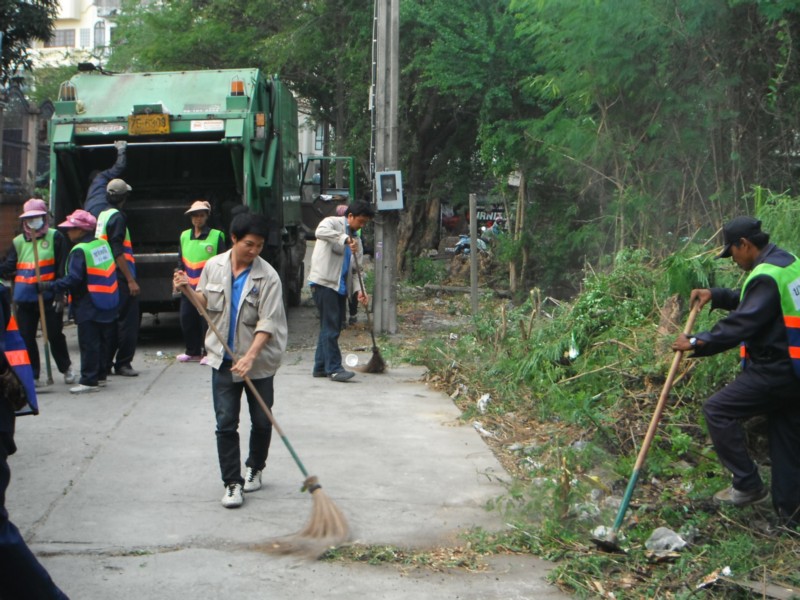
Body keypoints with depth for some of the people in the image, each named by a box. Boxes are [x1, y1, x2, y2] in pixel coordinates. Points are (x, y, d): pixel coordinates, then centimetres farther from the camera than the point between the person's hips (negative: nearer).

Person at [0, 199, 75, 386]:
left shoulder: (55, 237, 0)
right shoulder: (18, 242, 12)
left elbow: (63, 268, -4)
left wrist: (60, 293, -11)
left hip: (49, 298, -4)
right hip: (25, 299, 4)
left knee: (54, 335, 3)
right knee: (26, 337, 6)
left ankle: (66, 367, 23)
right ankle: (31, 374, 18)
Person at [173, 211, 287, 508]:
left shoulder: (267, 276, -12)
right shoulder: (214, 266, 0)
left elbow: (268, 323, -17)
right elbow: (205, 302, 14)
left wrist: (250, 356, -29)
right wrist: (187, 289, -7)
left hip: (259, 361, -2)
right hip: (223, 360, 2)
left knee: (262, 422, 10)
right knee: (226, 424, -1)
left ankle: (254, 469, 34)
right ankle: (232, 483, 5)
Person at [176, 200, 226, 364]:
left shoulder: (216, 236, -4)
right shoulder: (184, 236, 11)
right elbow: (180, 262, 18)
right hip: (188, 287, 5)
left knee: (207, 320, -3)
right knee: (187, 320, 8)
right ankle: (193, 352, 22)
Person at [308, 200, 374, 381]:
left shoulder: (356, 239, 19)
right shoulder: (333, 223, -2)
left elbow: (355, 268, 15)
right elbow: (320, 232, -27)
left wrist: (359, 289, 0)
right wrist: (345, 239, -32)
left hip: (341, 286, 8)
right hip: (324, 282, -8)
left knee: (332, 326, 9)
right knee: (330, 326, -10)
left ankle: (321, 367, 16)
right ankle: (334, 368, -10)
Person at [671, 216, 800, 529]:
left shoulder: (766, 276, -19)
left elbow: (741, 324, -24)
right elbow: (751, 303, 27)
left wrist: (697, 342, -18)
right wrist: (716, 296, 19)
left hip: (774, 370, -10)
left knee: (718, 410, -5)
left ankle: (748, 485, -2)